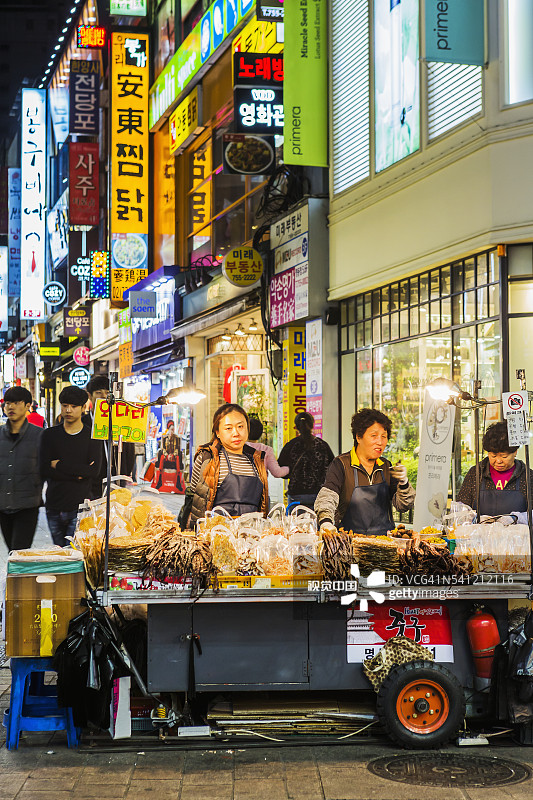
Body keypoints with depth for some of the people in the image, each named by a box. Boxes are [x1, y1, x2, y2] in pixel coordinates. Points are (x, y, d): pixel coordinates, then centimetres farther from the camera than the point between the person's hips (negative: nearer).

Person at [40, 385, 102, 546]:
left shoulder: (92, 436, 4)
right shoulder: (49, 435, 9)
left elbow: (95, 470, -9)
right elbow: (45, 470, -2)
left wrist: (60, 465, -8)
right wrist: (77, 474, -11)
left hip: (80, 507, -3)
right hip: (54, 506, 3)